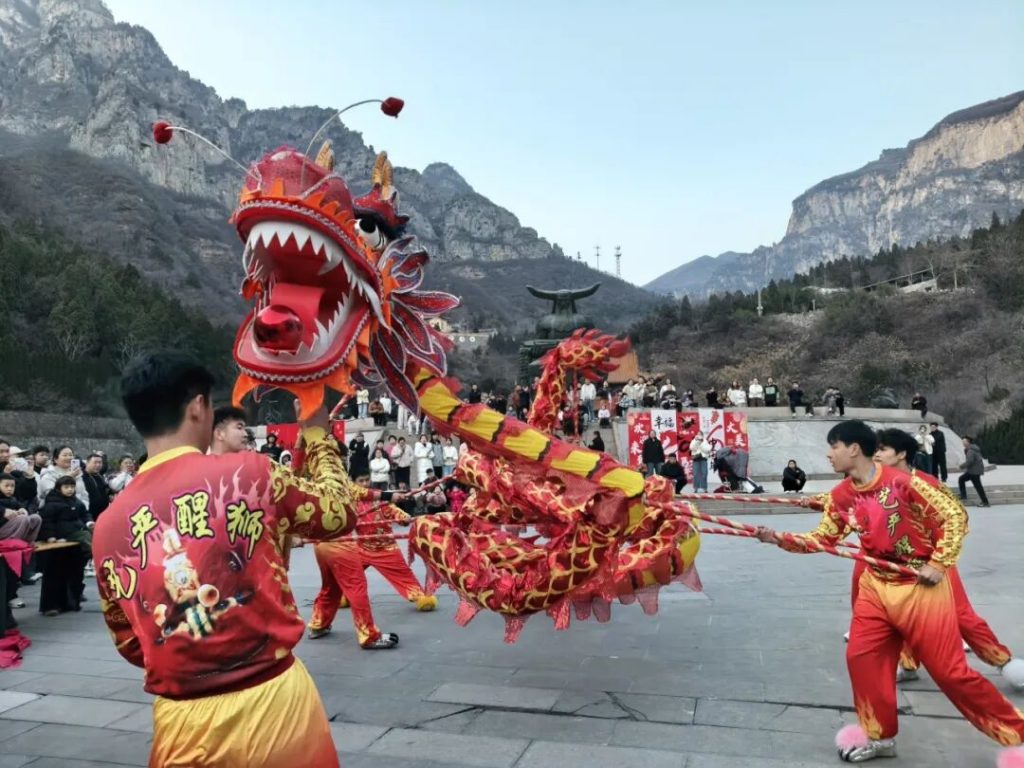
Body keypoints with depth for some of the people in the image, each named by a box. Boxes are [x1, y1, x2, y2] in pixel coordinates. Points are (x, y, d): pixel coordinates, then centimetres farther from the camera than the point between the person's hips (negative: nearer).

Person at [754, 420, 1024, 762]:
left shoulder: (903, 482, -20)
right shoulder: (841, 497, -1)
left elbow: (954, 516, -14)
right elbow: (822, 538, 5)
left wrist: (939, 563, -15)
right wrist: (780, 539, -8)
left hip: (921, 586, -6)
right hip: (877, 586, 6)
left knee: (950, 669, -3)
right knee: (861, 657, 3)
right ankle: (880, 736, 22)